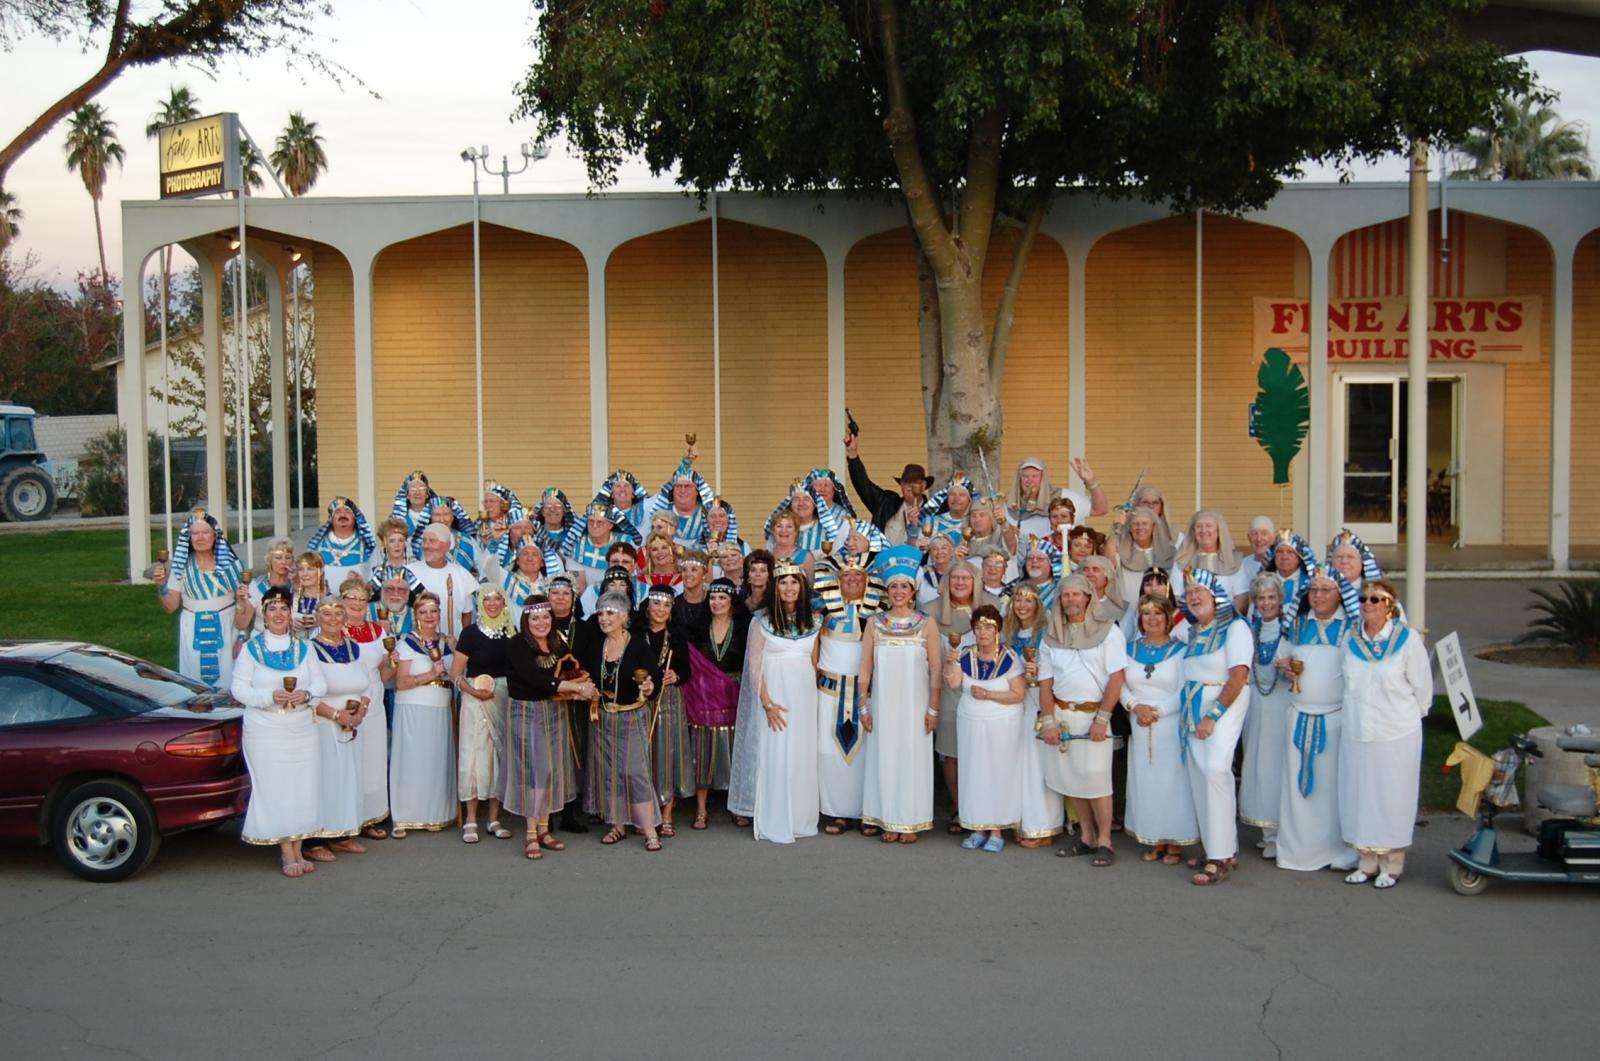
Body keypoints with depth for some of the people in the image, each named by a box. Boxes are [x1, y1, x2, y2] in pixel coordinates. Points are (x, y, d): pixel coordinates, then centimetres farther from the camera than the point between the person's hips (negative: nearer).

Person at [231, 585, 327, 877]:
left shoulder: (303, 648, 11)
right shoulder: (251, 648, 0)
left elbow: (320, 683, 8)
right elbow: (238, 687, -5)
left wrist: (306, 694, -13)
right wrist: (270, 696, -18)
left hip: (302, 730, 3)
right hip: (265, 731, -3)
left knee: (303, 786, 1)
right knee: (274, 787, -4)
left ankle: (298, 849, 12)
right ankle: (287, 853, 3)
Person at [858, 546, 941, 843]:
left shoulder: (927, 624, 0)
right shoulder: (875, 623, 4)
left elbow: (935, 670, -1)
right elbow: (865, 668, 5)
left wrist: (933, 708, -5)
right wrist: (864, 706, 1)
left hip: (914, 704, -2)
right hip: (883, 704, 2)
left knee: (913, 758, 1)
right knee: (884, 758, 3)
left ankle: (910, 822, 10)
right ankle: (888, 821, 11)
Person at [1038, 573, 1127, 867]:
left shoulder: (1107, 631, -2)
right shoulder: (1052, 636, 10)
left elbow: (1116, 677, -7)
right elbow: (1045, 680, 8)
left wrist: (1102, 719, -13)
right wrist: (1049, 720, -2)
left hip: (1093, 714, -4)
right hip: (1061, 713, 4)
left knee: (1096, 778, -7)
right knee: (1070, 777, 6)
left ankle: (1104, 842, 2)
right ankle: (1086, 837, 19)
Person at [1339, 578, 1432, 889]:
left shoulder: (1408, 640, -10)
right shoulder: (1350, 639, 5)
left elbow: (1423, 689, -1)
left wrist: (1407, 718, 7)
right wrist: (1356, 715, 14)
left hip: (1396, 735, -4)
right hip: (1356, 733, 5)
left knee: (1392, 798, 3)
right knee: (1358, 796, 8)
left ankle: (1392, 865, 13)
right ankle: (1368, 862, 19)